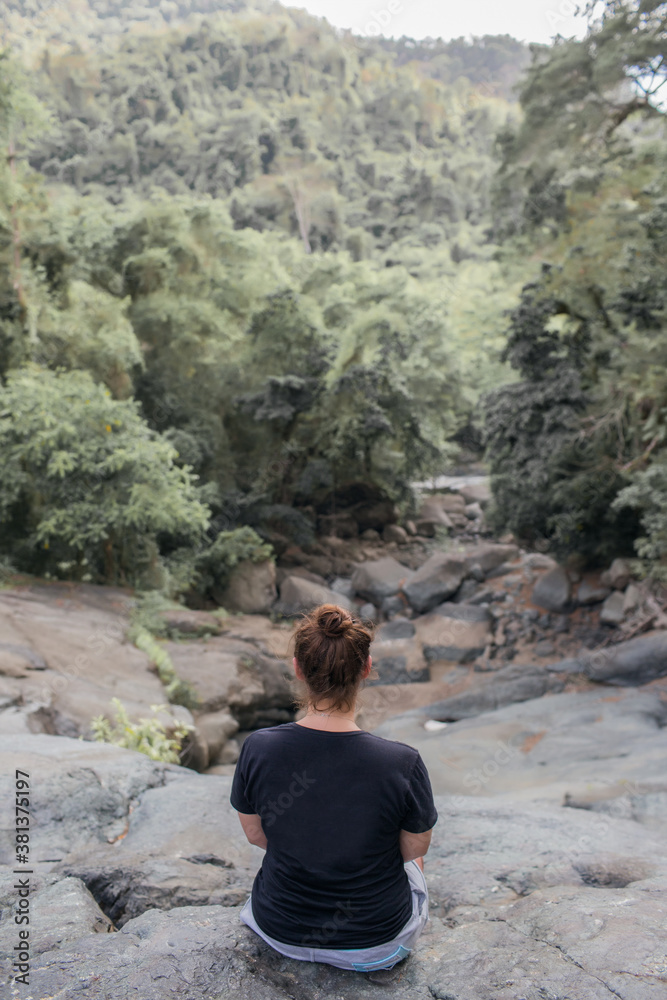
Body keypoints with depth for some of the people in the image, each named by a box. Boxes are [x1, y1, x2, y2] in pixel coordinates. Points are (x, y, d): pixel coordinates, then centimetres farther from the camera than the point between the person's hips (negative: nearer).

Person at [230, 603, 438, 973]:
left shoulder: (257, 750, -24)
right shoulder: (402, 764, -30)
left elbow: (256, 834, -5)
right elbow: (416, 847, -11)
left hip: (281, 932, 2)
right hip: (375, 947, -1)